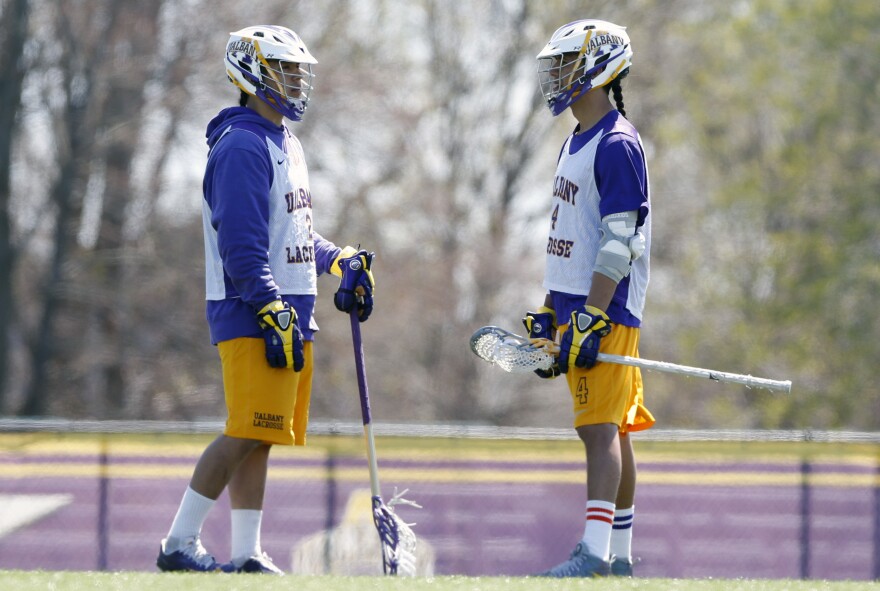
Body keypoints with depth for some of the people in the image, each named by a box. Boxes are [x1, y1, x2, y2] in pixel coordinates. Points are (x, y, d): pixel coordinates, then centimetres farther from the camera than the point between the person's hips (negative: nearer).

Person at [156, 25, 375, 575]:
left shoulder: (287, 145, 19)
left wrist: (342, 261, 14)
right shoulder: (242, 148, -13)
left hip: (290, 314, 10)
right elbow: (243, 246, -19)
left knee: (261, 436, 8)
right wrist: (274, 314, -23)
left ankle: (247, 552, 9)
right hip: (253, 315, -10)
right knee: (247, 434, -12)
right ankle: (179, 544, -9)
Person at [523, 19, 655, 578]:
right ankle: (619, 554, 13)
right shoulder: (575, 145, 18)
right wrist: (551, 314, 20)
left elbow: (619, 244, -19)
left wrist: (591, 320, -23)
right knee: (611, 431, 11)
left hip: (607, 311, -9)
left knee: (602, 427, -14)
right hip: (576, 307, 10)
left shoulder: (617, 145, -13)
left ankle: (595, 552, -21)